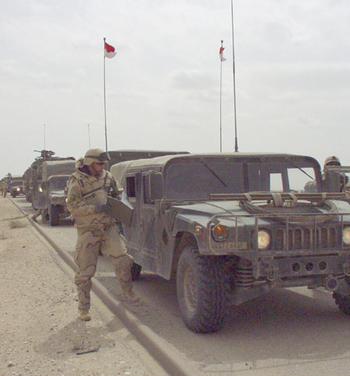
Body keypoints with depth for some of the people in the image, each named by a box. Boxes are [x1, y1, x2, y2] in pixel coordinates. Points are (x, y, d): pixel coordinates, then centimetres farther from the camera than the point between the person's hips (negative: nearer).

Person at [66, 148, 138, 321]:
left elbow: (116, 194, 21)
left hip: (109, 227, 5)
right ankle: (83, 308, 13)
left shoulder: (107, 176, 4)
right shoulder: (77, 181, -12)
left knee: (122, 260, 2)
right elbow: (72, 206, -19)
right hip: (88, 230, -4)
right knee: (85, 271, 1)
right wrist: (95, 208, -26)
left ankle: (127, 293, 23)